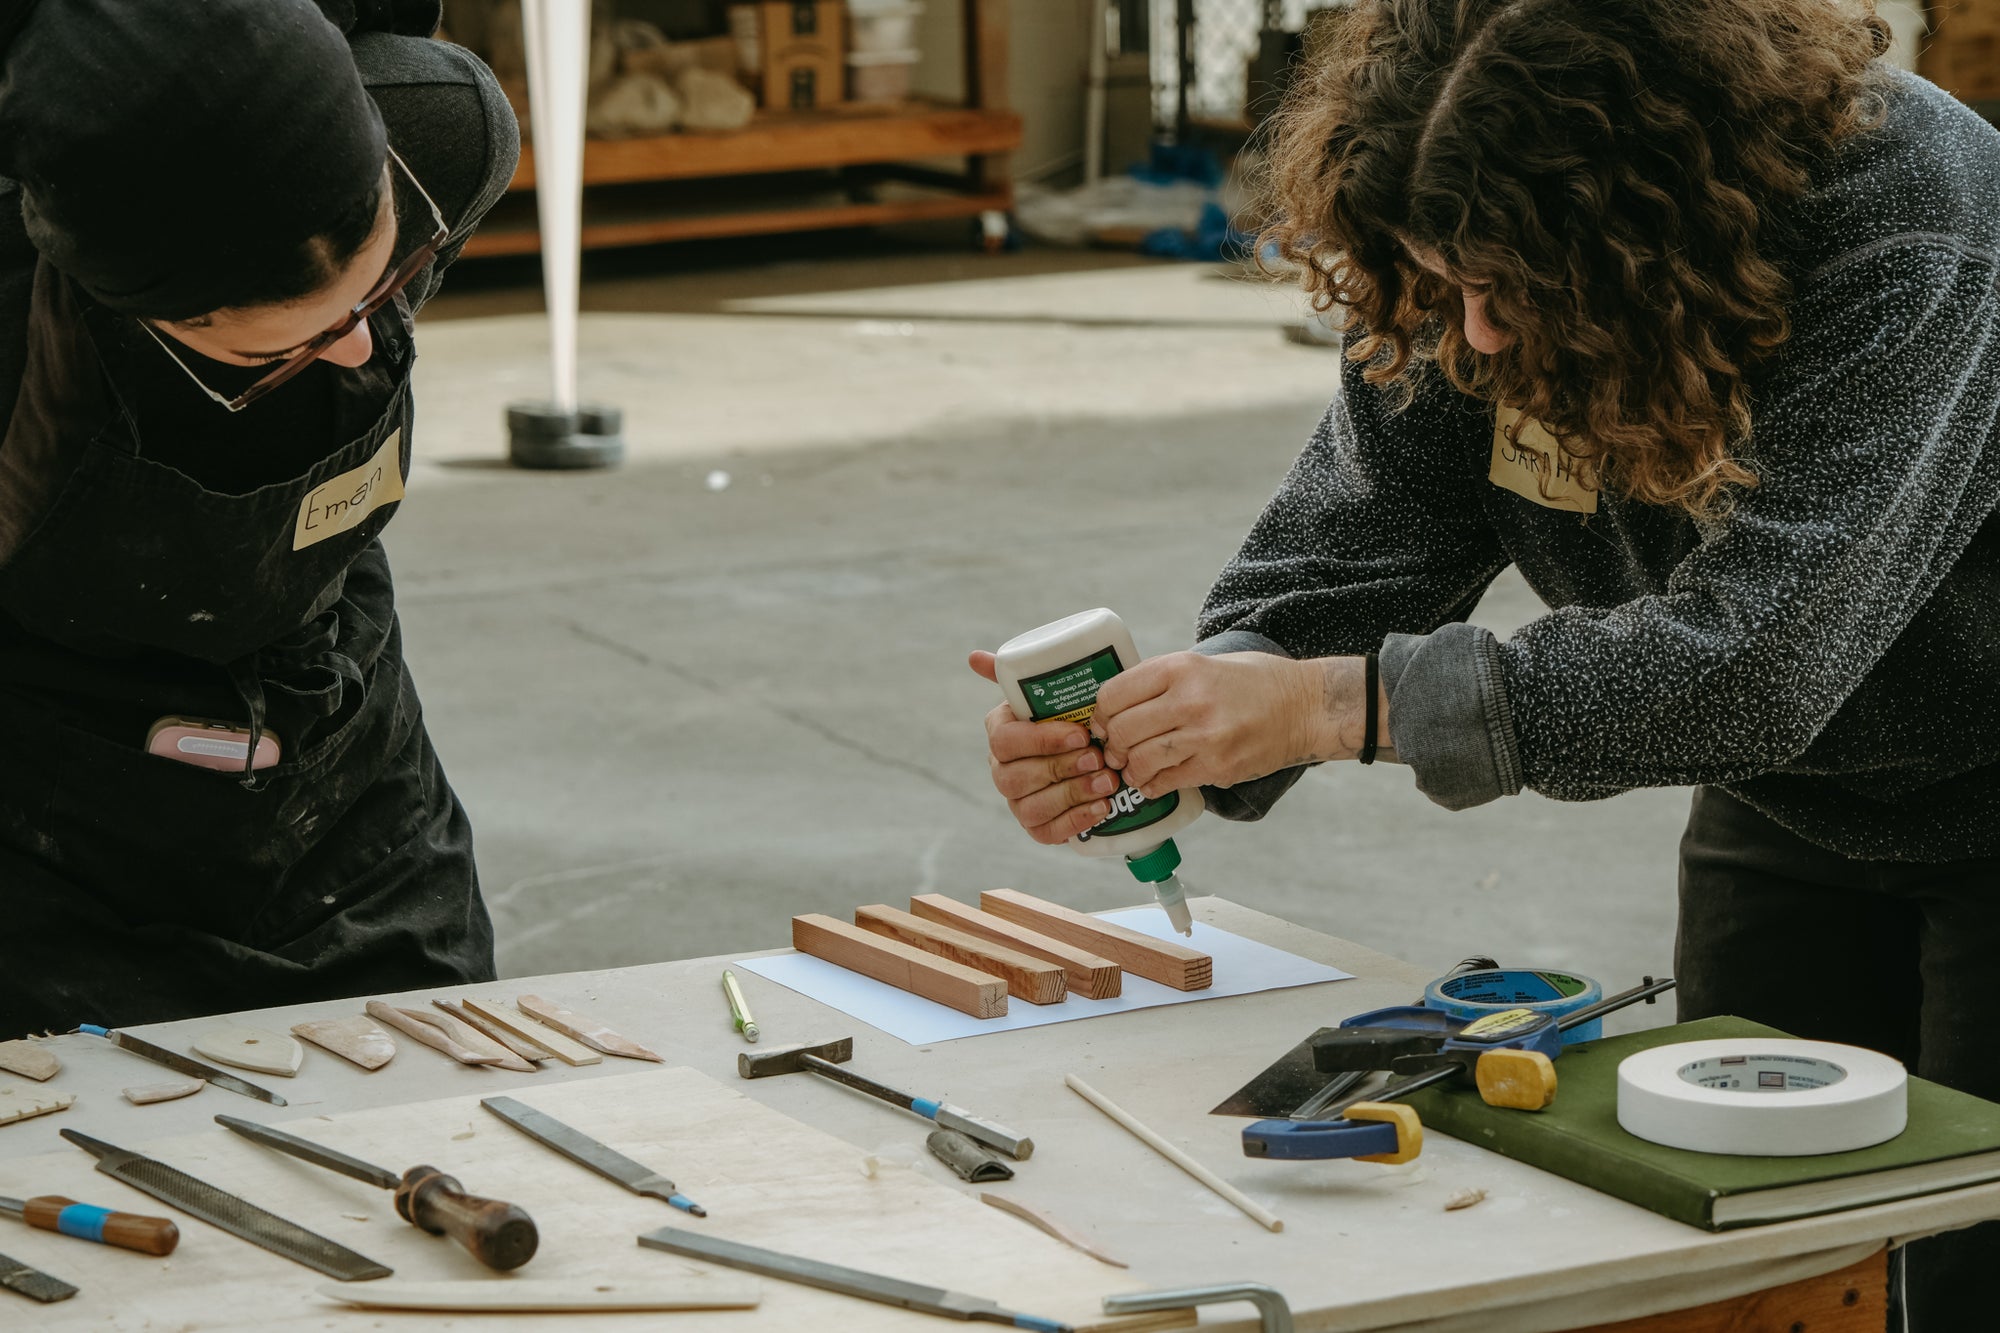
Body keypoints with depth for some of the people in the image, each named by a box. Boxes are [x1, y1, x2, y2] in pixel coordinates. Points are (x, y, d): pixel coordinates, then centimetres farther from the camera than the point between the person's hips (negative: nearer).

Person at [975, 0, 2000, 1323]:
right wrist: (1142, 750, -35)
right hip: (1786, 811, 6)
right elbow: (1340, 554, -15)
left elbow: (1755, 659, -42)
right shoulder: (1474, 273, -15)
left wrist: (1329, 704, -44)